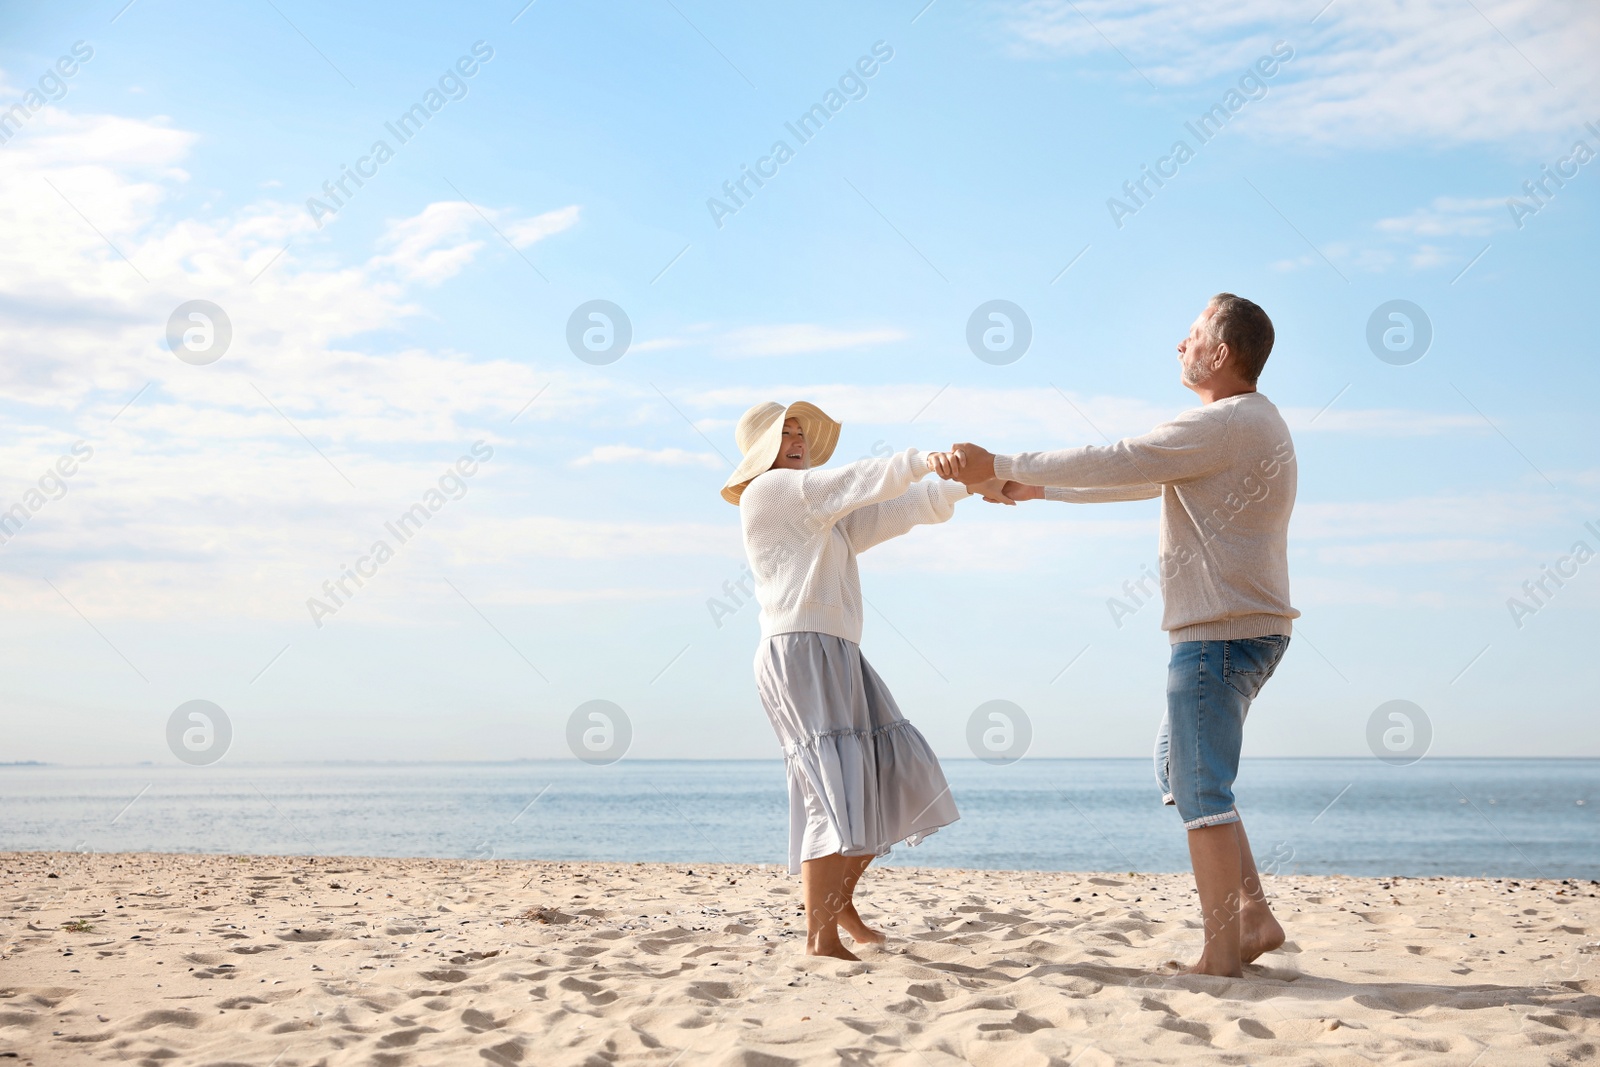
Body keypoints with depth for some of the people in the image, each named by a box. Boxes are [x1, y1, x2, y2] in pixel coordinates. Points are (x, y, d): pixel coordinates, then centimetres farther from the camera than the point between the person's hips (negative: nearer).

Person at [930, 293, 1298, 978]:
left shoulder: (1226, 423, -15)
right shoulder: (1247, 424, 19)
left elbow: (1113, 463, -17)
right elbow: (1139, 479, 24)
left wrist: (1001, 467, -9)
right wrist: (1038, 488, 25)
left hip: (1220, 631, -11)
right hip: (1243, 629, 11)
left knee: (1202, 788, -5)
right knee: (1177, 766, 17)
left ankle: (1221, 954, 0)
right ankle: (1252, 915, 15)